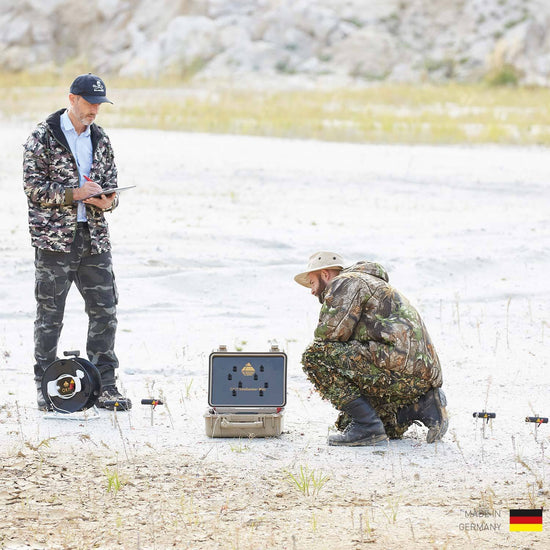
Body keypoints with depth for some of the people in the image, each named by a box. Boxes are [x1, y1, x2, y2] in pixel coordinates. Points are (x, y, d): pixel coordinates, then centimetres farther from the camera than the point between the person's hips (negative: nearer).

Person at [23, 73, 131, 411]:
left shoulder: (101, 140, 13)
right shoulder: (43, 138, -3)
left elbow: (111, 182, 16)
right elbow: (34, 186, -9)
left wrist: (108, 200, -7)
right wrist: (74, 194, -18)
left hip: (94, 239, 5)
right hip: (54, 238, -5)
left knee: (105, 310, 1)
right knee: (50, 314, 1)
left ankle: (104, 386, 9)